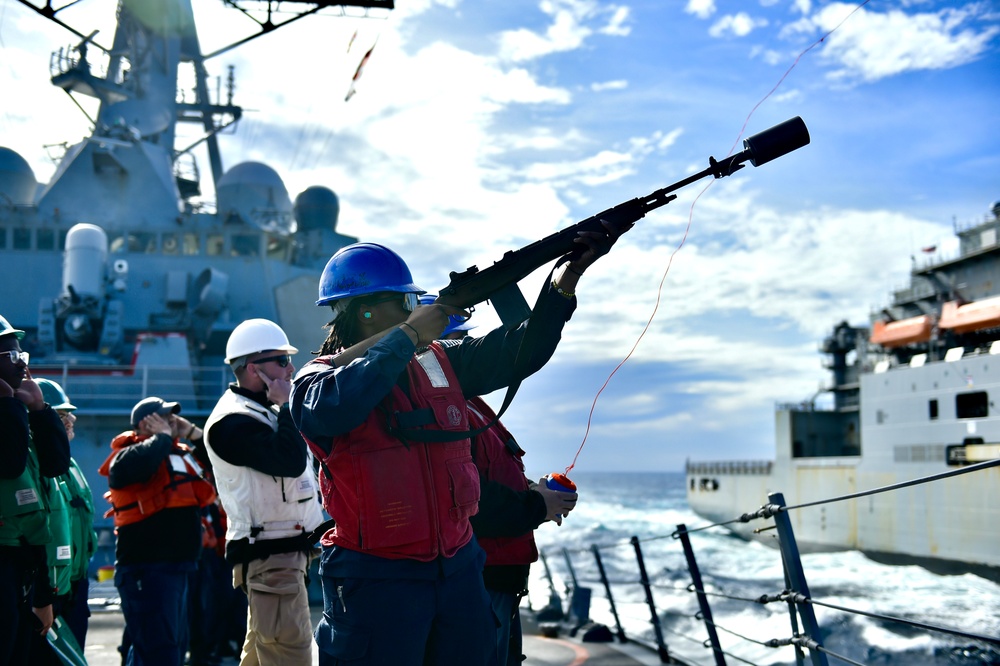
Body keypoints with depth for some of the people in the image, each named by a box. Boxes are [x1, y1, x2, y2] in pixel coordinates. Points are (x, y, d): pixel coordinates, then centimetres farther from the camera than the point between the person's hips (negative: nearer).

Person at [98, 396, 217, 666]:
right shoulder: (129, 455, -8)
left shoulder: (180, 453, 18)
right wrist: (162, 436, -13)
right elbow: (139, 464, -32)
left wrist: (194, 433, 10)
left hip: (177, 566, 9)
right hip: (146, 567, -9)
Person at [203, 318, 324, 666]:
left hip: (286, 549, 10)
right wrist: (286, 405, -13)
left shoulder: (265, 411, 19)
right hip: (270, 555, -10)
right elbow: (291, 460, -25)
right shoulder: (232, 421, -14)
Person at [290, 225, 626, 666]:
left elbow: (519, 352, 3)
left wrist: (565, 281, -11)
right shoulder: (319, 378, -7)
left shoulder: (439, 361, 8)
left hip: (459, 568, 6)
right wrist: (408, 333, -22)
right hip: (376, 580, -6)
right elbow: (335, 405, -30)